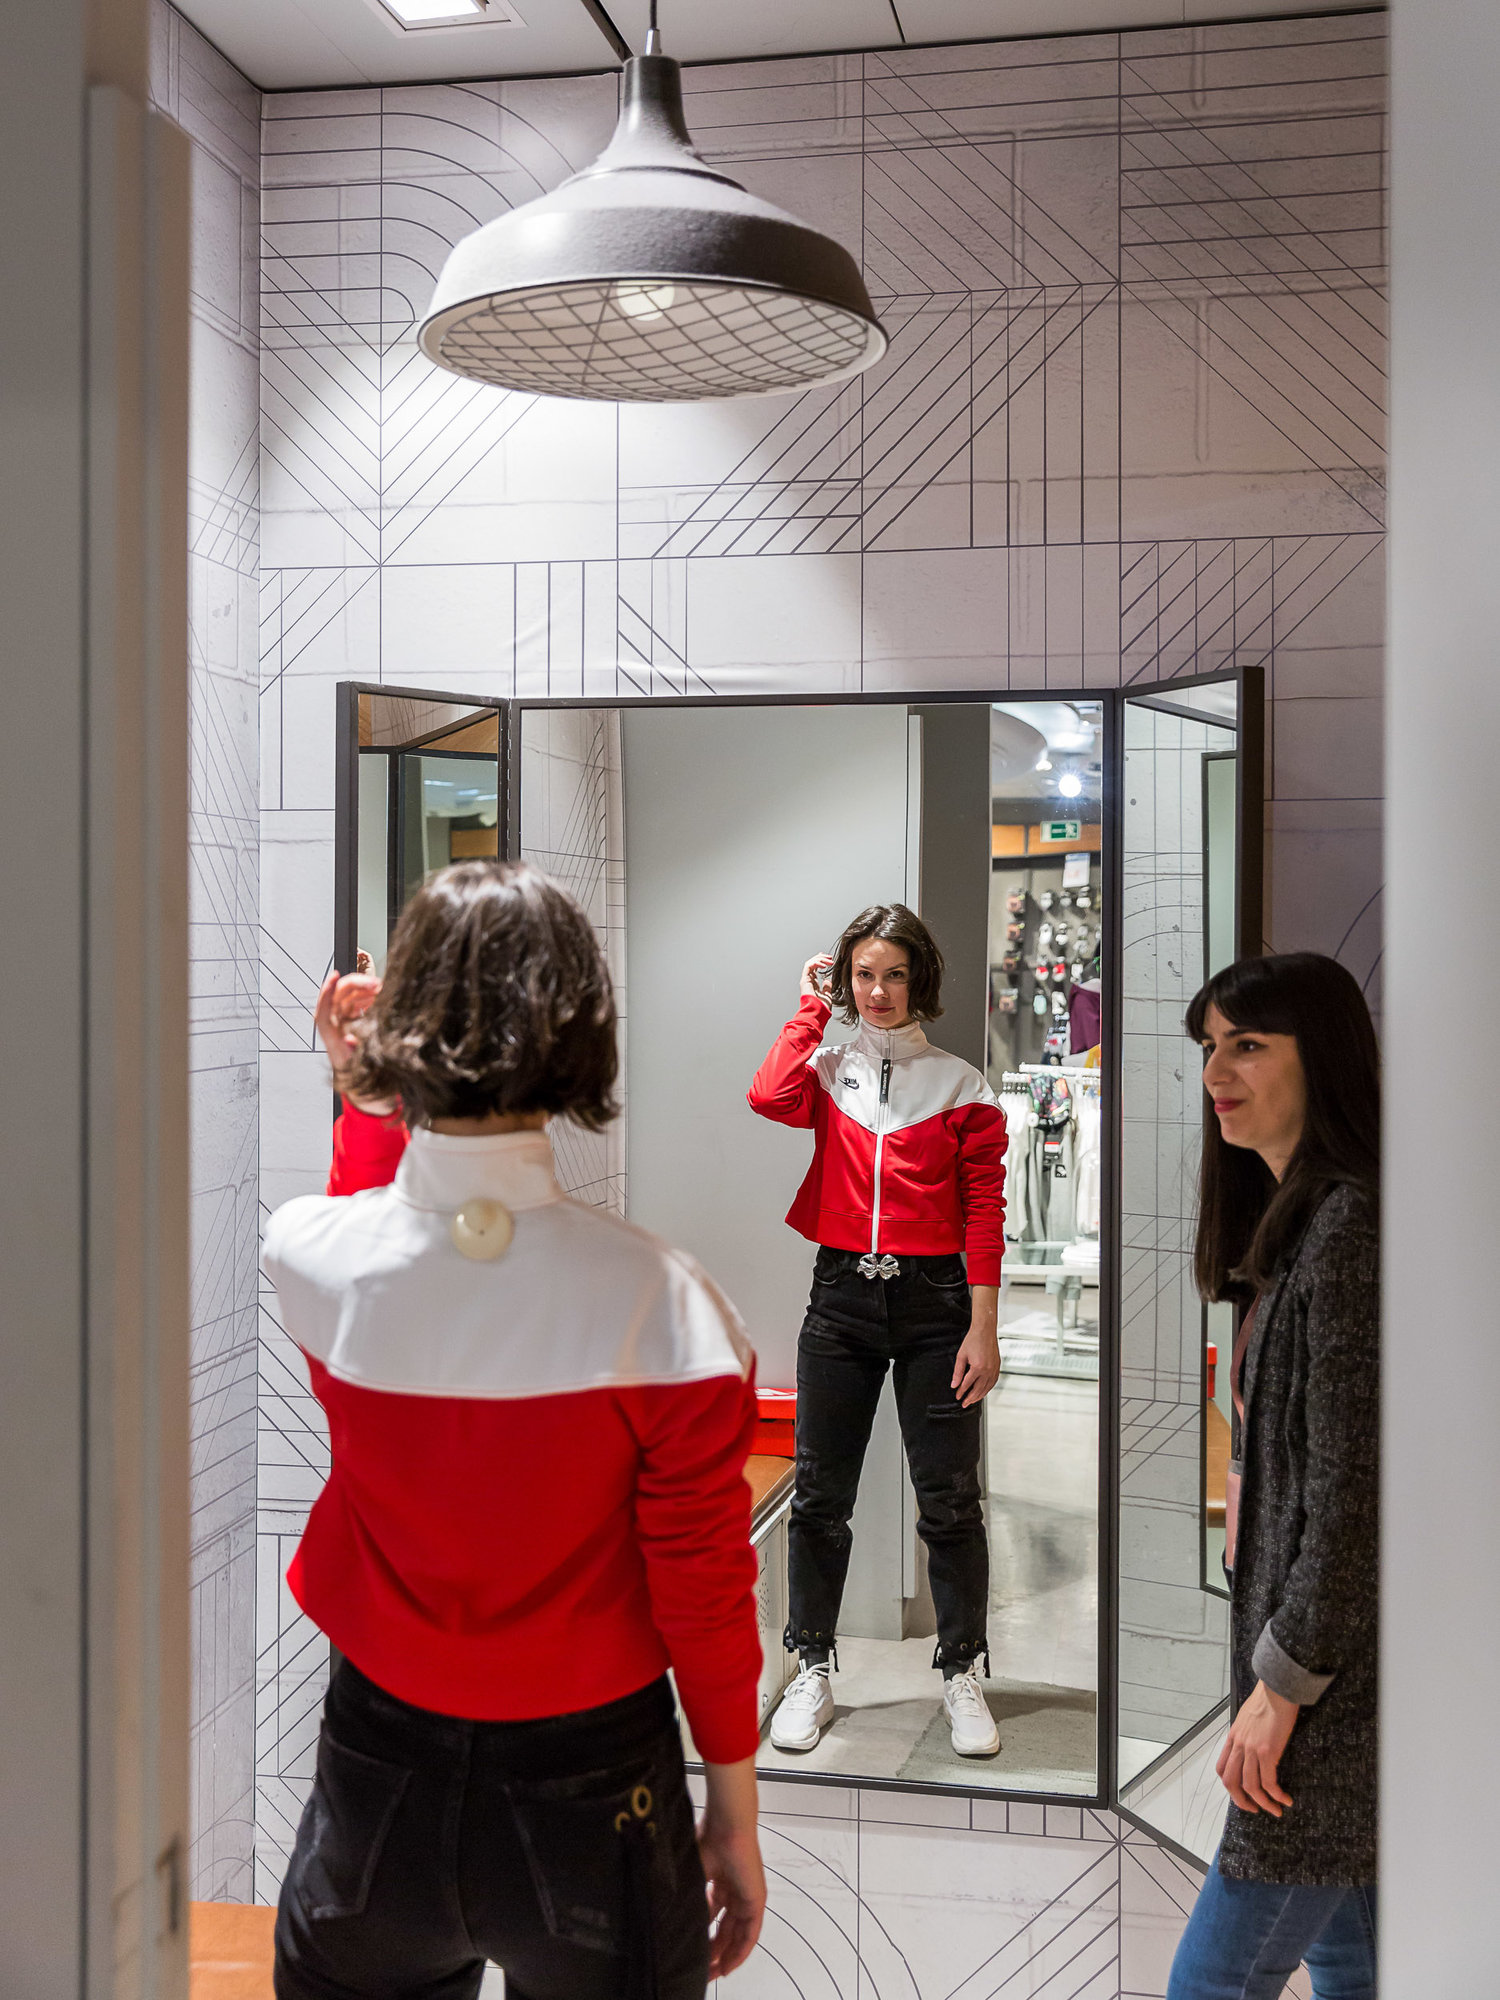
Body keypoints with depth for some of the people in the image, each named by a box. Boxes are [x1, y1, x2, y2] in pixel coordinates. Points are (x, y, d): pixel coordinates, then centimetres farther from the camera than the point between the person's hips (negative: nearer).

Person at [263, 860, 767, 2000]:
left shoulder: (307, 1255, -16)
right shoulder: (659, 1305, -24)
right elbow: (704, 1592, -13)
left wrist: (362, 1093, 14)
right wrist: (735, 1816, 0)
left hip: (378, 1776, 2)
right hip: (588, 1784, -2)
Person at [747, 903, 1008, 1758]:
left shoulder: (960, 1084, 2)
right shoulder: (827, 1067, 6)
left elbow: (985, 1211, -1)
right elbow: (769, 1098, -17)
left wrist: (984, 1328, -7)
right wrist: (813, 1007, -5)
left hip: (934, 1302, -1)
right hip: (841, 1295, 1)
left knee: (951, 1498, 2)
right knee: (820, 1494, 6)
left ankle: (963, 1673, 18)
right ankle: (813, 1671, 20)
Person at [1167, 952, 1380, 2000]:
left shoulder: (1350, 1228, -19)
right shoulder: (1297, 1222, 12)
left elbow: (1357, 1491, -21)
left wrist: (1282, 1683, -16)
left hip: (1344, 1674, -10)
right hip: (1330, 1665, 10)